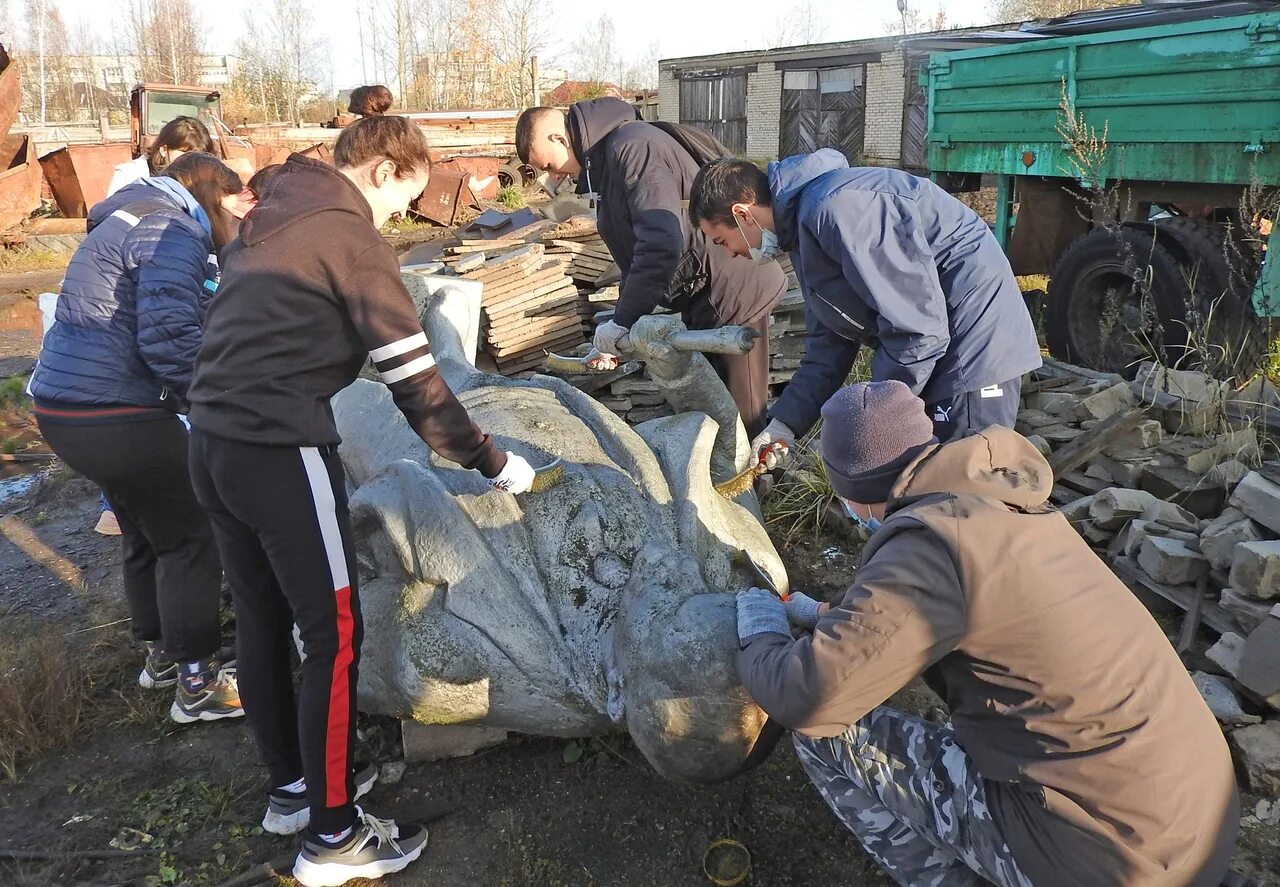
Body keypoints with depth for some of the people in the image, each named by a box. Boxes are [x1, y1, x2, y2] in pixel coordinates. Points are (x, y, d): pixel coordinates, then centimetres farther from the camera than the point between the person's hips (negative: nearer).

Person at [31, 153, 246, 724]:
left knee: (147, 532, 22)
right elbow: (169, 340, -23)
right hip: (111, 415, -10)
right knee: (192, 538, 0)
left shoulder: (134, 221, 21)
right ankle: (197, 684, 9)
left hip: (66, 405, 10)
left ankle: (161, 653, 37)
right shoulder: (172, 231, -12)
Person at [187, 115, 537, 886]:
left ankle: (292, 788, 35)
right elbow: (416, 381, -11)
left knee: (263, 622, 18)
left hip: (214, 442, 9)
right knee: (335, 636, 2)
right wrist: (492, 462, -1)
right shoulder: (351, 235, -9)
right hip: (282, 455, -9)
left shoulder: (270, 217, 16)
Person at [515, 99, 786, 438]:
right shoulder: (604, 158, 12)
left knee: (740, 417, -1)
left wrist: (623, 321, -22)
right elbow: (636, 245, 15)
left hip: (731, 292, -10)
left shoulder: (631, 146, -21)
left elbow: (663, 243, -30)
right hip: (706, 294, 10)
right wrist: (625, 318, 6)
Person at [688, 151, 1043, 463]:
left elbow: (917, 326, -24)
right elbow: (829, 346, 15)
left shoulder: (834, 207, -23)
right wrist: (784, 423, 7)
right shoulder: (802, 228, 11)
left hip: (974, 345, -10)